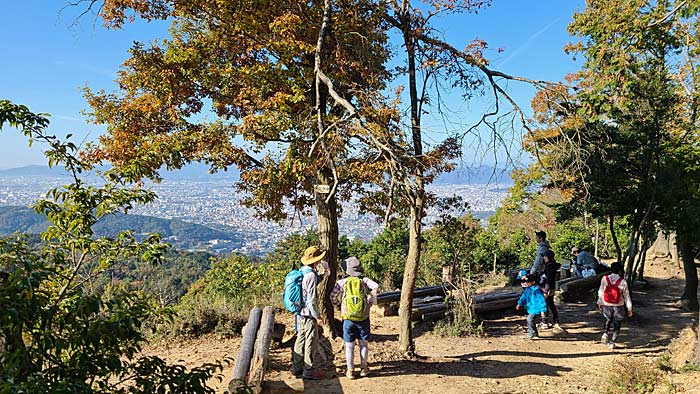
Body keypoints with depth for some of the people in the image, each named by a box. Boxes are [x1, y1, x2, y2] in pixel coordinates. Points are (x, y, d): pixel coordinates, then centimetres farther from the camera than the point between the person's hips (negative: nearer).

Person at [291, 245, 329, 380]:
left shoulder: (302, 272, 7)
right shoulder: (311, 275, -21)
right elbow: (311, 299, -21)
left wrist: (320, 274, 13)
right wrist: (316, 315, -15)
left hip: (300, 313, 9)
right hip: (308, 314, -9)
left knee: (300, 340, 17)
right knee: (311, 342, 1)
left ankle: (297, 368, 27)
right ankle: (309, 371, 9)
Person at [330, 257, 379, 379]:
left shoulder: (341, 282, -2)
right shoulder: (364, 280, -1)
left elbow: (333, 297, -7)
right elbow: (376, 286, -17)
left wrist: (340, 305, 10)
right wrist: (371, 301, -5)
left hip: (348, 319, 0)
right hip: (363, 319, 1)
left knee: (349, 345, 9)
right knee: (363, 344, 15)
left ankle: (350, 371, 15)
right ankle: (364, 368, 22)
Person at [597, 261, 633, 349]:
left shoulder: (605, 279, -7)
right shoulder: (623, 282, -12)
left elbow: (601, 292, 1)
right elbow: (626, 296, -6)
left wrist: (600, 303, 14)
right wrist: (629, 308, 3)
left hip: (607, 305, 2)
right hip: (618, 306, -2)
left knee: (608, 320, 25)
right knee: (616, 324, 11)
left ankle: (605, 334, 6)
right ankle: (611, 342, 11)